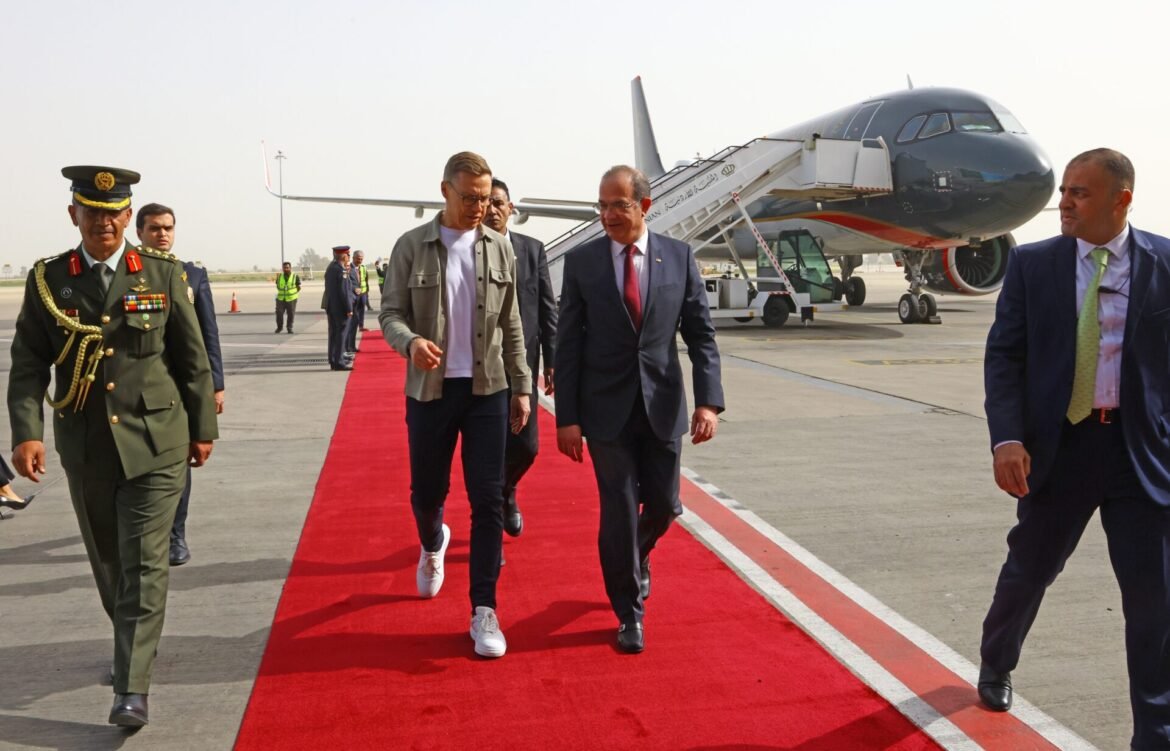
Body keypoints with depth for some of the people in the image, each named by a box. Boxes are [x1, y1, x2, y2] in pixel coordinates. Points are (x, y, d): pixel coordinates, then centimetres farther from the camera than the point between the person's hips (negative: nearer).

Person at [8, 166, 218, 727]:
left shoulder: (163, 273, -1)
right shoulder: (47, 280, 2)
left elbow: (192, 359, 3)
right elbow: (28, 364, -1)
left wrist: (203, 428, 4)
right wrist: (27, 433, -14)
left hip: (155, 442, -2)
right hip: (85, 447, 3)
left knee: (143, 564, -4)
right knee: (109, 561, 17)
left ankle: (132, 688, 2)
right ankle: (132, 641, 40)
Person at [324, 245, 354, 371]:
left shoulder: (330, 268, 11)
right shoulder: (341, 271, -17)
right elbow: (344, 292, -19)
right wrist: (349, 309, -17)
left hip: (331, 307, 9)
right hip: (341, 307, -9)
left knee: (333, 334, 13)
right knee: (341, 334, -5)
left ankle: (333, 361, 19)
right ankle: (339, 362, -4)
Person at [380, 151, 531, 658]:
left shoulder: (500, 249, 3)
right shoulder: (411, 247, -2)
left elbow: (510, 326, 8)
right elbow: (390, 313, -3)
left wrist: (522, 387, 7)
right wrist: (410, 342, -25)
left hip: (487, 390, 1)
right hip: (430, 390, 0)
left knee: (488, 501, -1)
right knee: (427, 492, 11)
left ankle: (484, 611, 8)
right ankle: (433, 545, 47)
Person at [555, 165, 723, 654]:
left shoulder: (679, 257, 0)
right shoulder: (581, 262, -3)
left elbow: (701, 335, 0)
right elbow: (568, 344, -2)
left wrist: (708, 401, -12)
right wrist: (567, 417, -6)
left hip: (662, 406, 2)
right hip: (607, 408, -1)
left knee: (663, 506, 11)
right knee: (619, 512, 2)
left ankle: (636, 556, 46)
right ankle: (630, 614, 20)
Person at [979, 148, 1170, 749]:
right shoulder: (1031, 264, -1)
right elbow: (1004, 356, -4)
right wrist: (1007, 438, -16)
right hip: (1057, 444, 0)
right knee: (1028, 569, 15)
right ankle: (996, 667, 42)